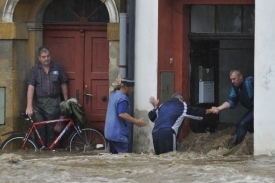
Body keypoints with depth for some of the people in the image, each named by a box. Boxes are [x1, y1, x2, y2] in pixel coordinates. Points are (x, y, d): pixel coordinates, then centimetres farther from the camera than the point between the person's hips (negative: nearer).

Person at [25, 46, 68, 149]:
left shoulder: (57, 68, 5)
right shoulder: (35, 69, 0)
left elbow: (63, 85, 11)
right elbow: (31, 87, -7)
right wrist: (29, 106, -16)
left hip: (53, 102, 0)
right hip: (39, 103, 0)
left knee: (51, 129, -3)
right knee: (40, 128, -6)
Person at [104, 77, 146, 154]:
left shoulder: (114, 94, 11)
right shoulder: (123, 98, -19)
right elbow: (122, 114, -27)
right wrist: (136, 121, -24)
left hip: (110, 132, 10)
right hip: (119, 134, -10)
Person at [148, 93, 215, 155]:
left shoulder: (163, 105, 26)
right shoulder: (182, 105, 12)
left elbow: (152, 117, 30)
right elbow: (196, 112, 20)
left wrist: (155, 107, 45)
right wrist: (210, 110, 32)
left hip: (155, 133, 6)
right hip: (167, 134, -6)